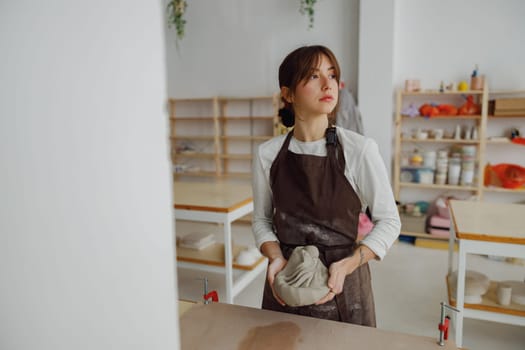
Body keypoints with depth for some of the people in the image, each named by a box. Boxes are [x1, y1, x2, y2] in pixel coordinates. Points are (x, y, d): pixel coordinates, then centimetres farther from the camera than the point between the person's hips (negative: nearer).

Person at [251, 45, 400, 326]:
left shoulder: (359, 149, -14)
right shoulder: (267, 153, -7)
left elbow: (388, 221, -6)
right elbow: (261, 219, 3)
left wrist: (347, 265, -18)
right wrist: (277, 258, -14)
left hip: (342, 282, -1)